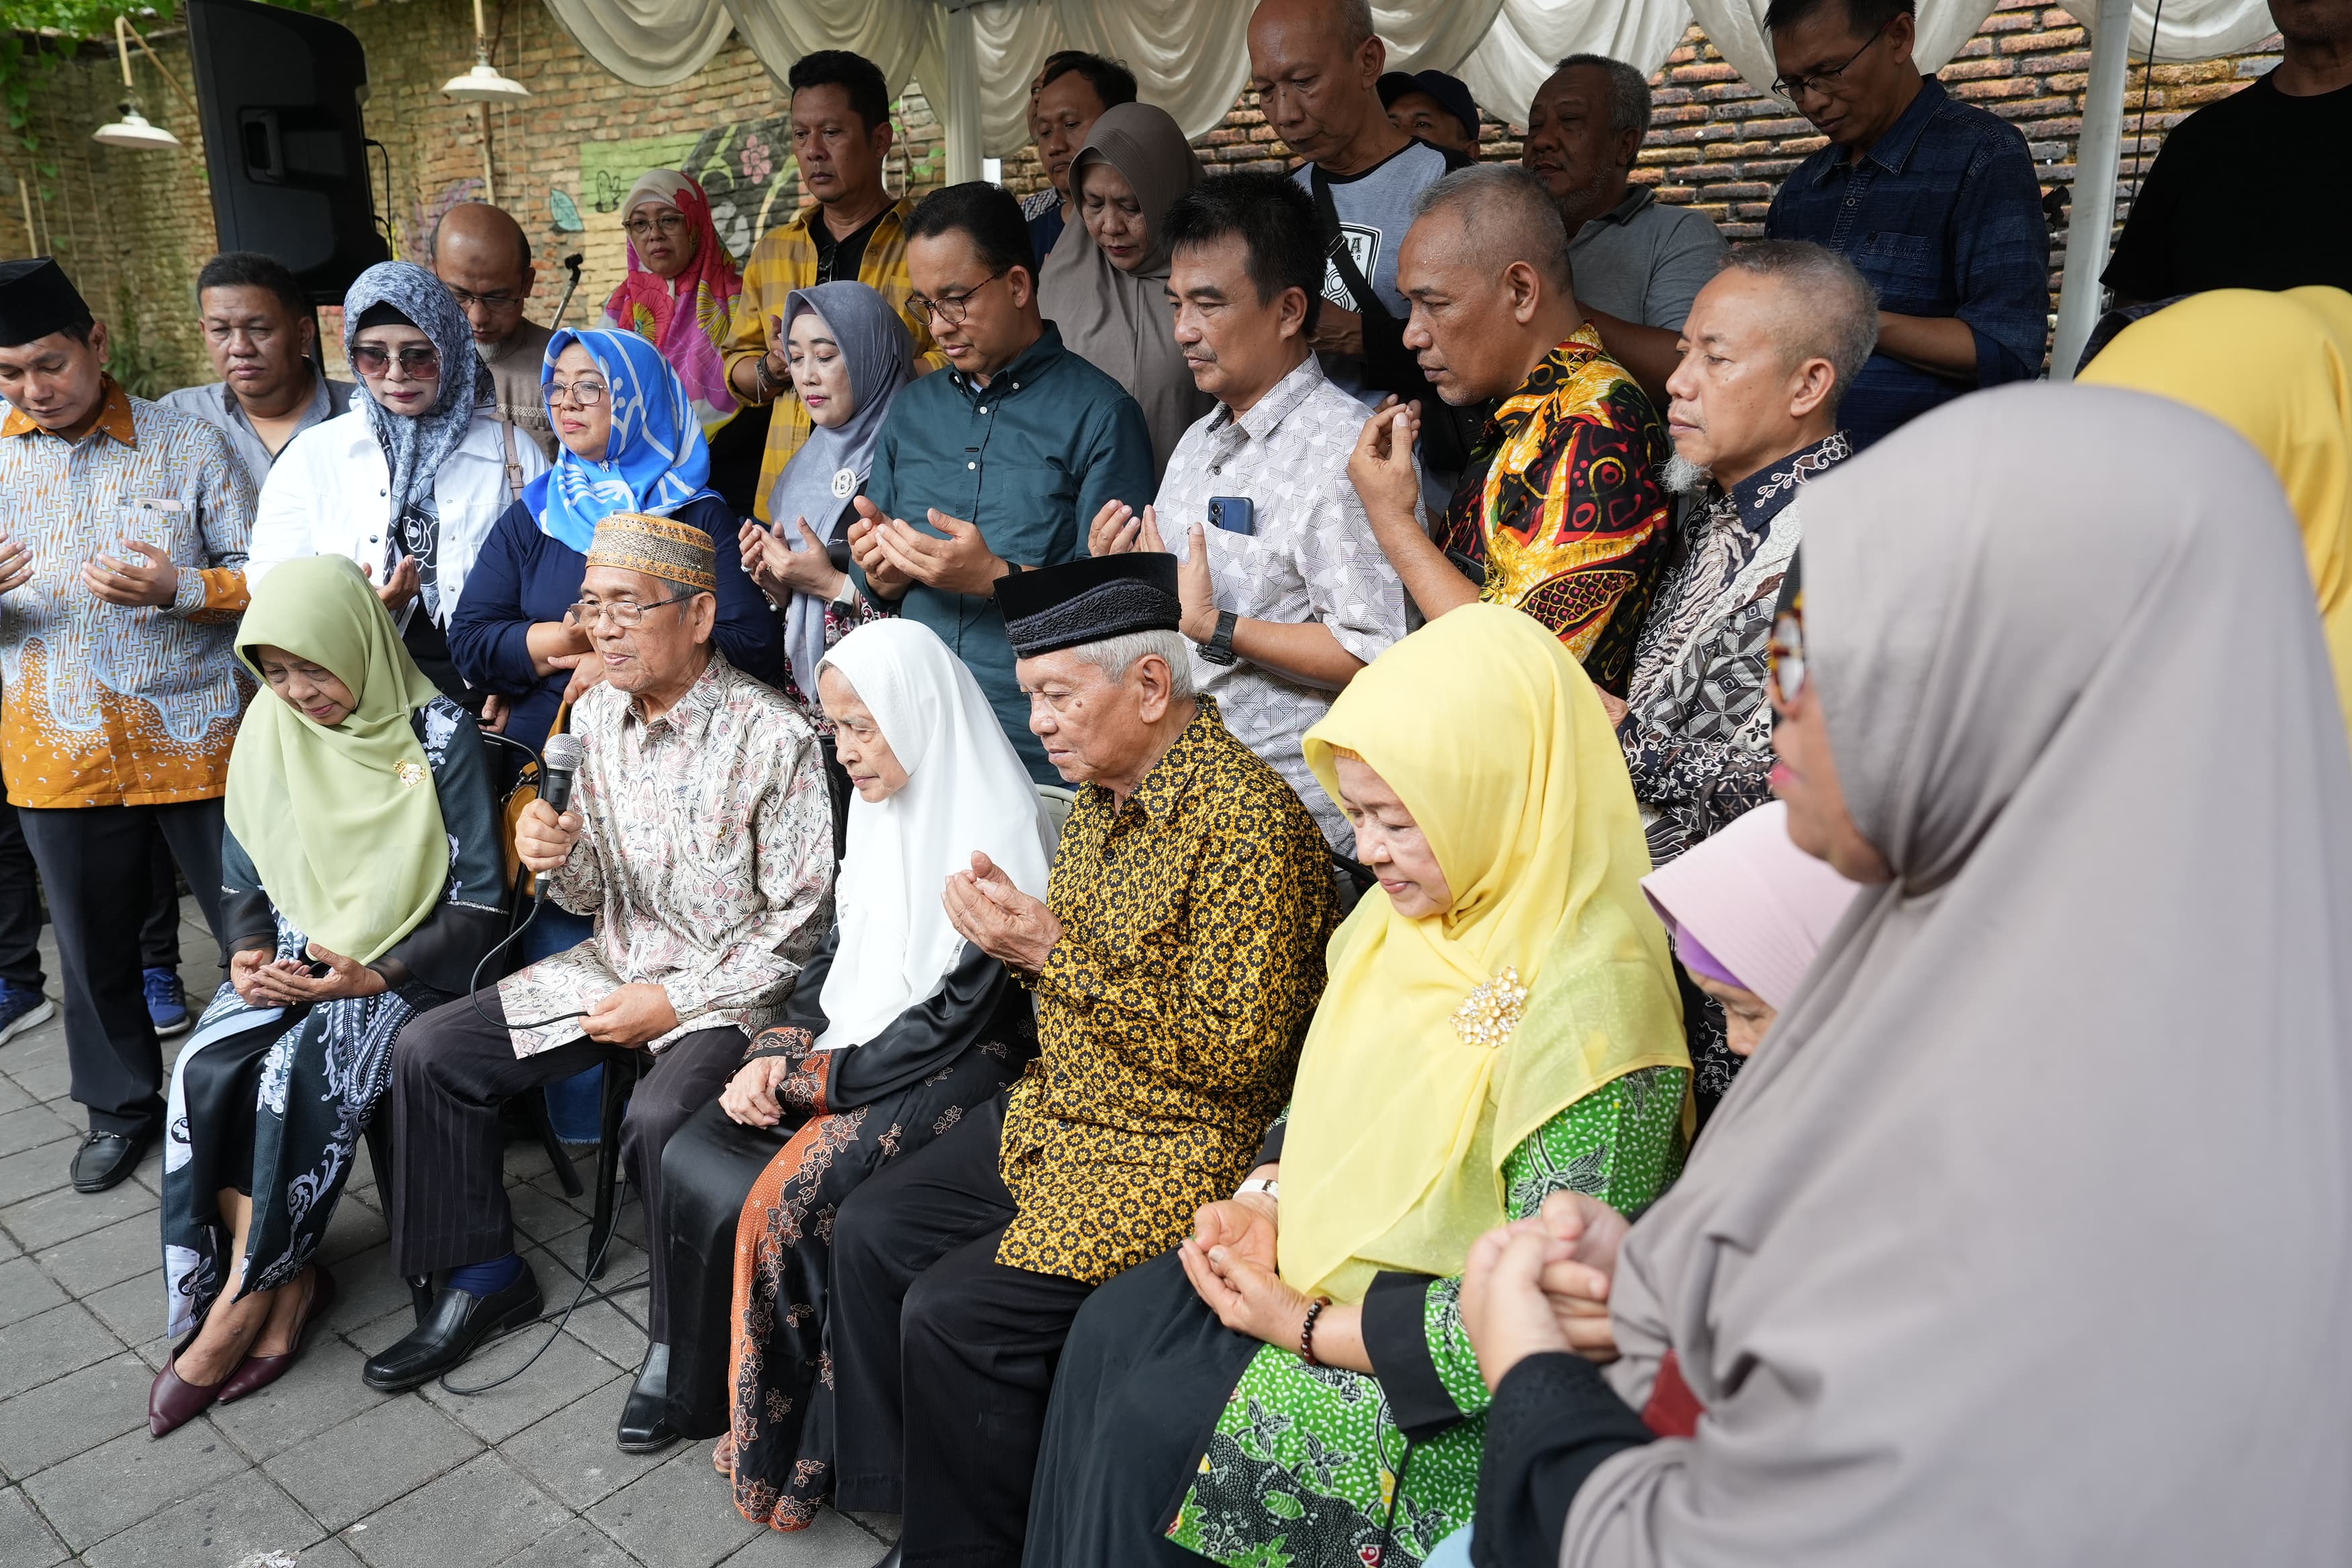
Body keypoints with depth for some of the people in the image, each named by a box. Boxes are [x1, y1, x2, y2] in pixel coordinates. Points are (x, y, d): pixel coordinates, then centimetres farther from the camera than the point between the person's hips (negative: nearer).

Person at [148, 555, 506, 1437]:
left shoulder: (439, 737, -11)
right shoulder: (271, 730, 5)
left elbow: (481, 903, -11)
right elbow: (243, 873, 14)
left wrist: (377, 976, -19)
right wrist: (249, 952, -5)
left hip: (405, 967, -5)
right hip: (292, 957, 5)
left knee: (302, 1082, -29)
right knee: (206, 1074, -23)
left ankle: (237, 1310, -11)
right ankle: (289, 1280, -9)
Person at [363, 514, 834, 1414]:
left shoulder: (773, 738, -19)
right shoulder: (595, 715, 2)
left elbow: (800, 921, -15)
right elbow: (590, 895, 8)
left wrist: (678, 1002, -17)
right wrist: (557, 856, -15)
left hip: (729, 989, -7)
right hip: (613, 965, 7)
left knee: (659, 1118, -32)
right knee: (429, 1053, -1)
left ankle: (682, 1338, -4)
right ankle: (486, 1277, 18)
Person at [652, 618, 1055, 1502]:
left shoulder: (997, 837, -19)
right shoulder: (885, 807, 8)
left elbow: (951, 1022, -19)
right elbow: (836, 955, 15)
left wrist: (811, 1077, -13)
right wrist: (777, 1052, -1)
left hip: (951, 1083, -8)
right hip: (852, 1052, 8)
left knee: (786, 1200, -22)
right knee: (693, 1156, -8)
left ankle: (792, 1453, 2)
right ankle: (719, 1395, 11)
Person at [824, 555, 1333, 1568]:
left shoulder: (1250, 820, -23)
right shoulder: (1105, 792, 6)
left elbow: (1239, 1048, -25)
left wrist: (1058, 954, -25)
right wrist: (1015, 935, -5)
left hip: (1177, 1152, -9)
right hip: (1058, 1111, 10)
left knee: (954, 1314, -15)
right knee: (870, 1230, 7)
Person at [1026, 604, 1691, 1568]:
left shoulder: (1591, 1005, -28)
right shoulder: (1411, 910, -2)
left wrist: (1301, 1326, -19)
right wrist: (1265, 1198, -5)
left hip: (1447, 1378, -7)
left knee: (1154, 1419, -12)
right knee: (1108, 1332, -3)